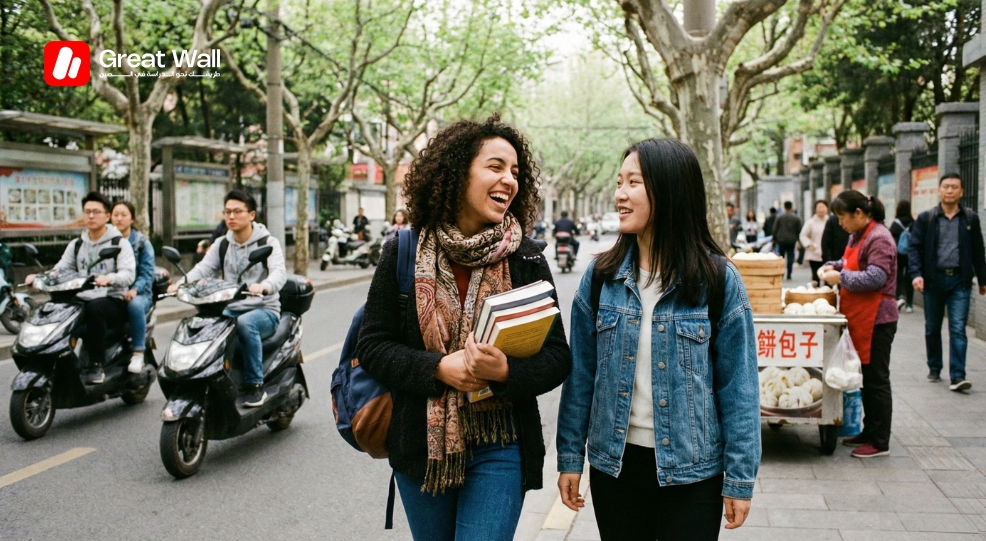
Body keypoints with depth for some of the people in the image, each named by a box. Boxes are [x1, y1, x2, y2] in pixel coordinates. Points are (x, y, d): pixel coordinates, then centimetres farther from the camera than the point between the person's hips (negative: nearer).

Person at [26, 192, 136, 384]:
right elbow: (60, 270, 8)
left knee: (94, 308, -37)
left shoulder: (120, 244, 2)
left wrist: (109, 279, -36)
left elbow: (128, 274, -14)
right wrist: (39, 277, -14)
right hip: (82, 301, 5)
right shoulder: (76, 245, 19)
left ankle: (96, 365, -28)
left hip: (113, 302, -4)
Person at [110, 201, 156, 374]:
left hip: (138, 293, -2)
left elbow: (147, 273, -4)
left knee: (135, 304, -38)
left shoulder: (142, 242, 6)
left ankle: (138, 353, -26)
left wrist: (134, 290, -23)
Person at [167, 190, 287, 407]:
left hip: (264, 310, -4)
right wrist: (180, 284, -23)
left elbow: (279, 271, -20)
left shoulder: (268, 242, -2)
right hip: (231, 310, 5)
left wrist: (264, 286, -44)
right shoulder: (221, 245, 14)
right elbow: (203, 268, -1)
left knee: (245, 323, -36)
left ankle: (255, 385, -24)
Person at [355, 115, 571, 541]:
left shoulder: (527, 260, -4)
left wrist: (505, 370, -24)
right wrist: (439, 368, -19)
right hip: (421, 445, 2)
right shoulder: (403, 254, -3)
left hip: (499, 449, -1)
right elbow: (372, 345, -3)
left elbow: (558, 357, -4)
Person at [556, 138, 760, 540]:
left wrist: (740, 478, -6)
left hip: (691, 471, -2)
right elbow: (581, 372, 2)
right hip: (614, 463, 2)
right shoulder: (600, 276, -2)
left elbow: (738, 385, -7)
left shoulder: (718, 281, -9)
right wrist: (570, 456, 1)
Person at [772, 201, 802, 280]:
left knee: (781, 257, 8)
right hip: (792, 240, 0)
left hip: (781, 240, 0)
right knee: (790, 257, 3)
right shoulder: (796, 218, -1)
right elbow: (799, 230, 1)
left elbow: (775, 230, -1)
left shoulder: (779, 217, -3)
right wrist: (798, 240, 12)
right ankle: (789, 274, 0)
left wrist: (774, 239, 11)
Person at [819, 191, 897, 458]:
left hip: (876, 319, -10)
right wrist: (833, 266, 7)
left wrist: (840, 278, -18)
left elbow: (876, 277, -25)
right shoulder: (857, 235, 13)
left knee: (876, 379, -3)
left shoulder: (879, 238, -17)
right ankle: (869, 431, 26)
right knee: (867, 378, 16)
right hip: (860, 318, 10)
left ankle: (880, 442, 5)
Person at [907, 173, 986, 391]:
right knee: (932, 328, 11)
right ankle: (934, 369, 26)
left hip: (960, 281, 0)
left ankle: (957, 376, -9)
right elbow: (914, 247, -2)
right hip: (933, 279, 1)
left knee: (958, 329, -7)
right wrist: (916, 274, -15)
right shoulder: (926, 218, 2)